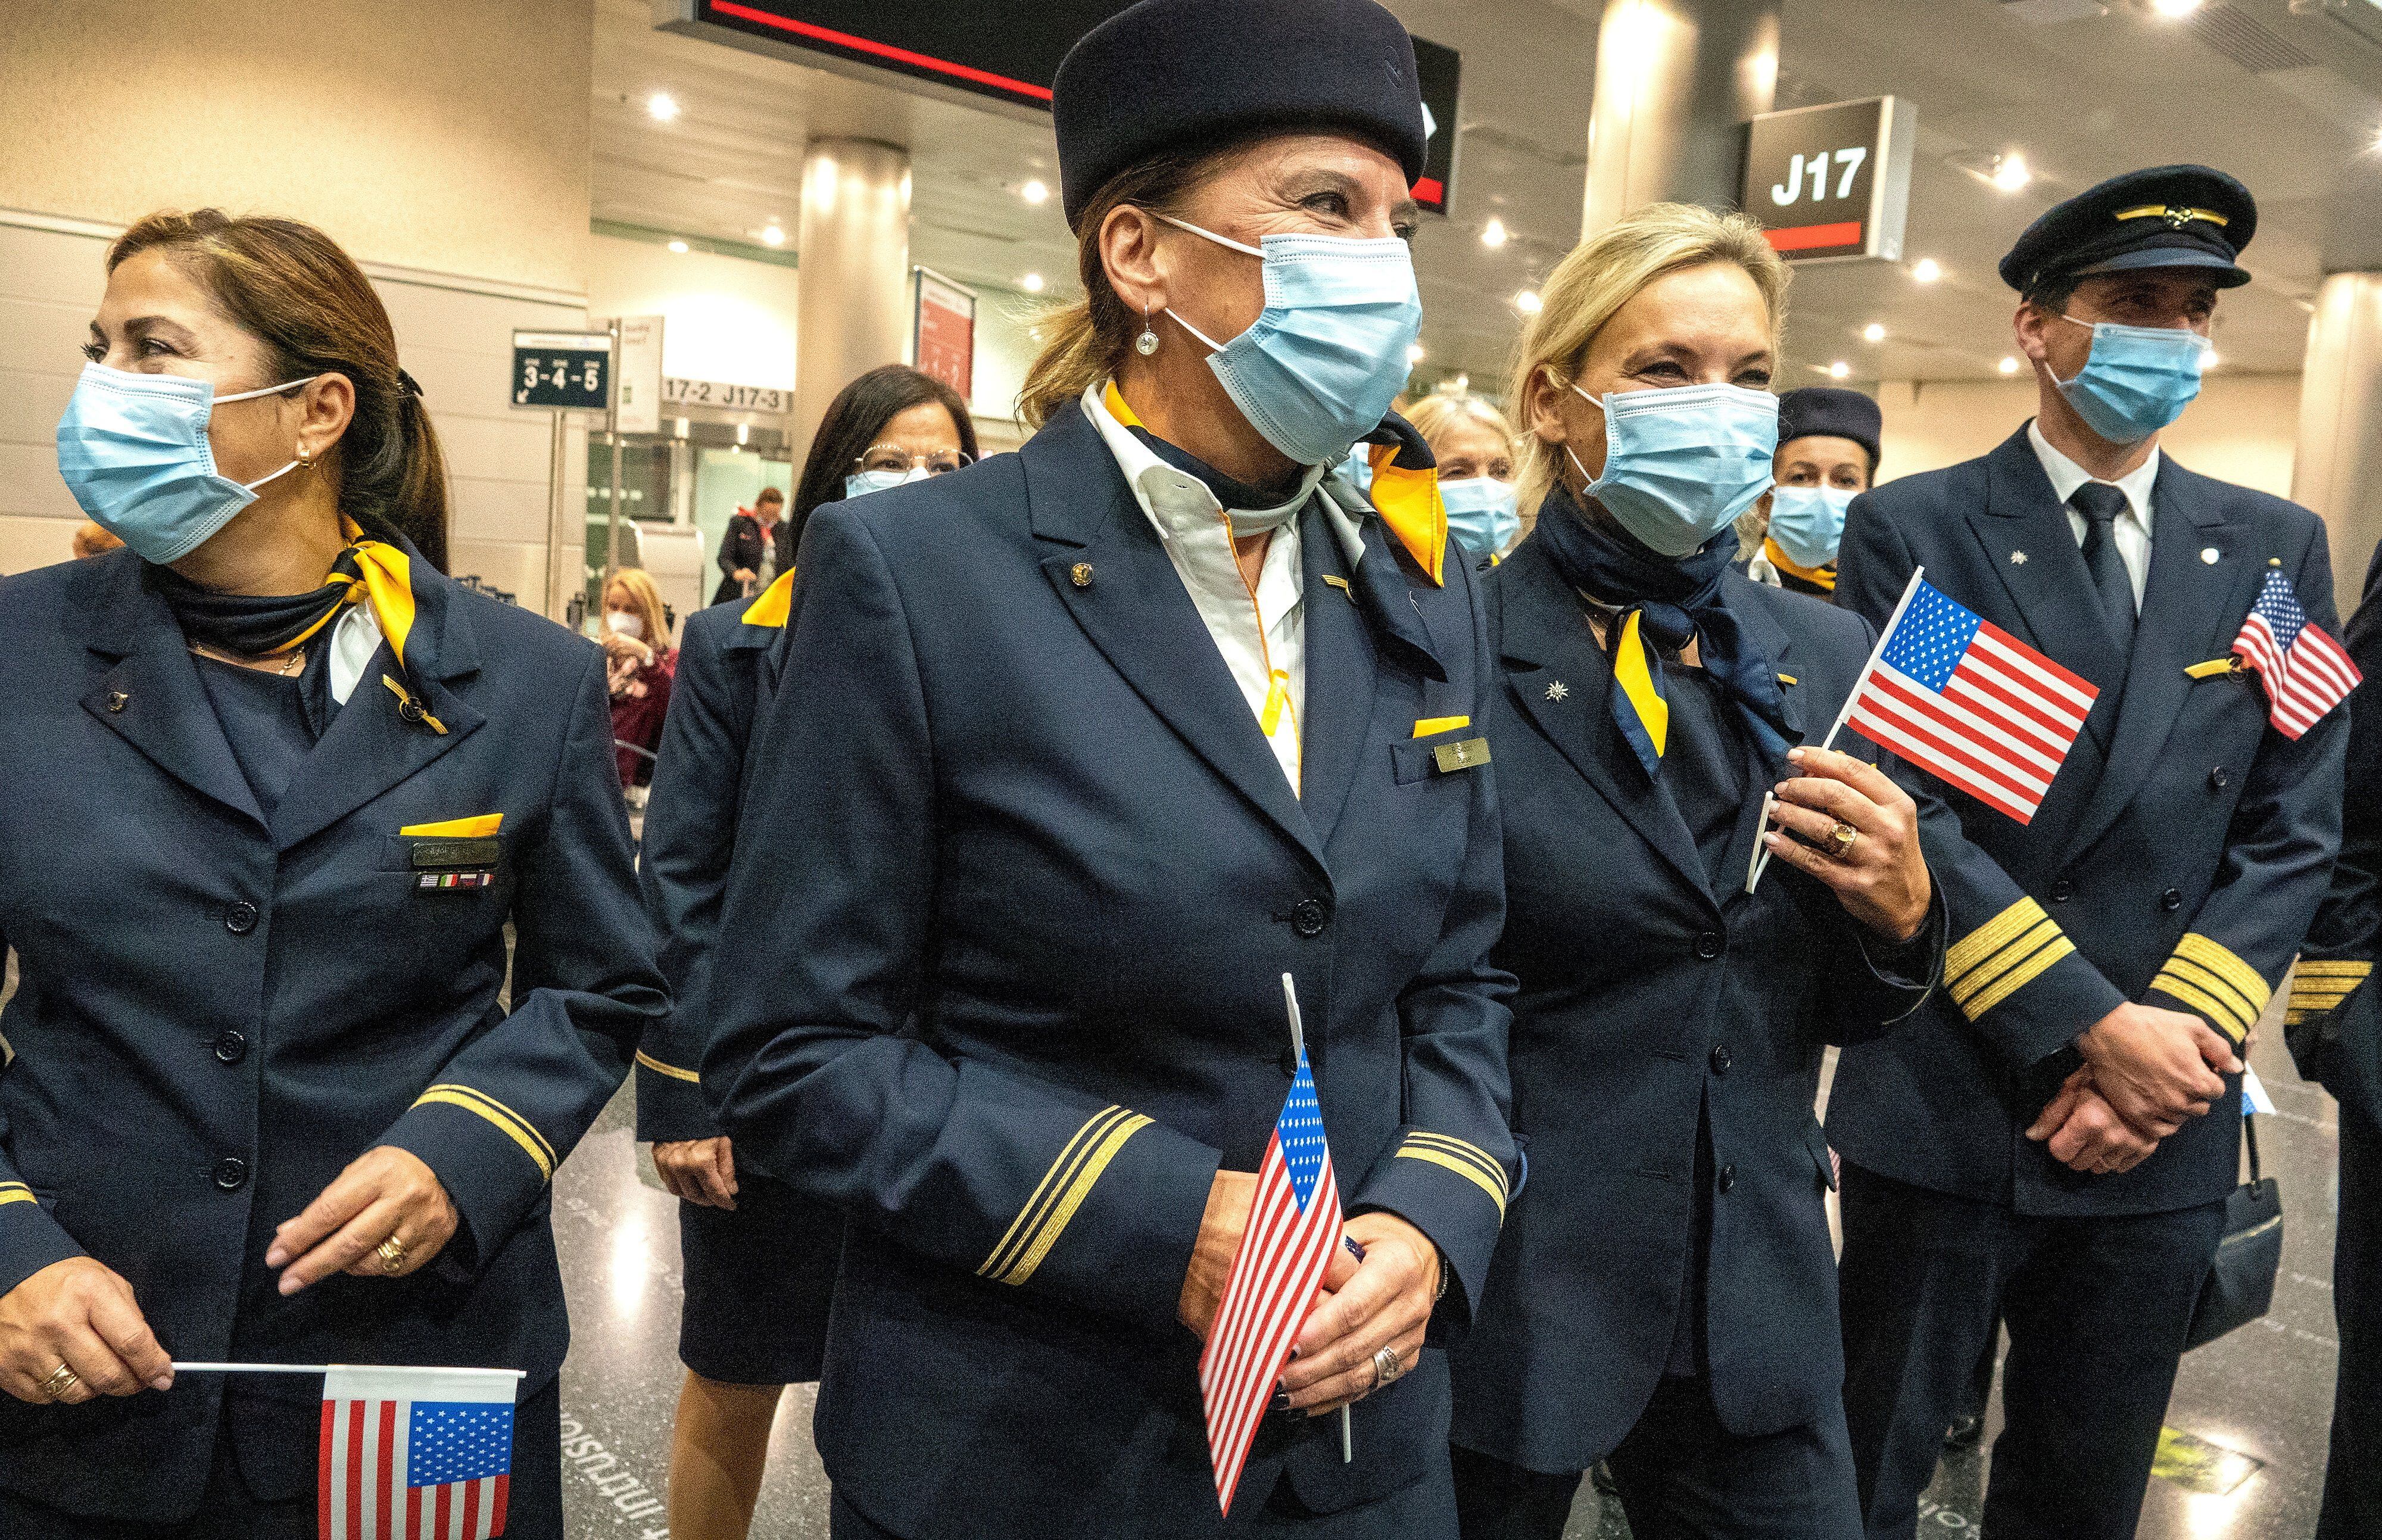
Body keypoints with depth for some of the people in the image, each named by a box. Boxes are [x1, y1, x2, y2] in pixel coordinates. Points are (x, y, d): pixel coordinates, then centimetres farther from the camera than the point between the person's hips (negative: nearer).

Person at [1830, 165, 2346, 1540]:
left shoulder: (2276, 550, 8)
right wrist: (2099, 1030, -15)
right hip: (1945, 1107, -3)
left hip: (2169, 1125, 4)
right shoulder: (1914, 533, -4)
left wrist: (2180, 1038, -10)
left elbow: (2294, 833, 3)